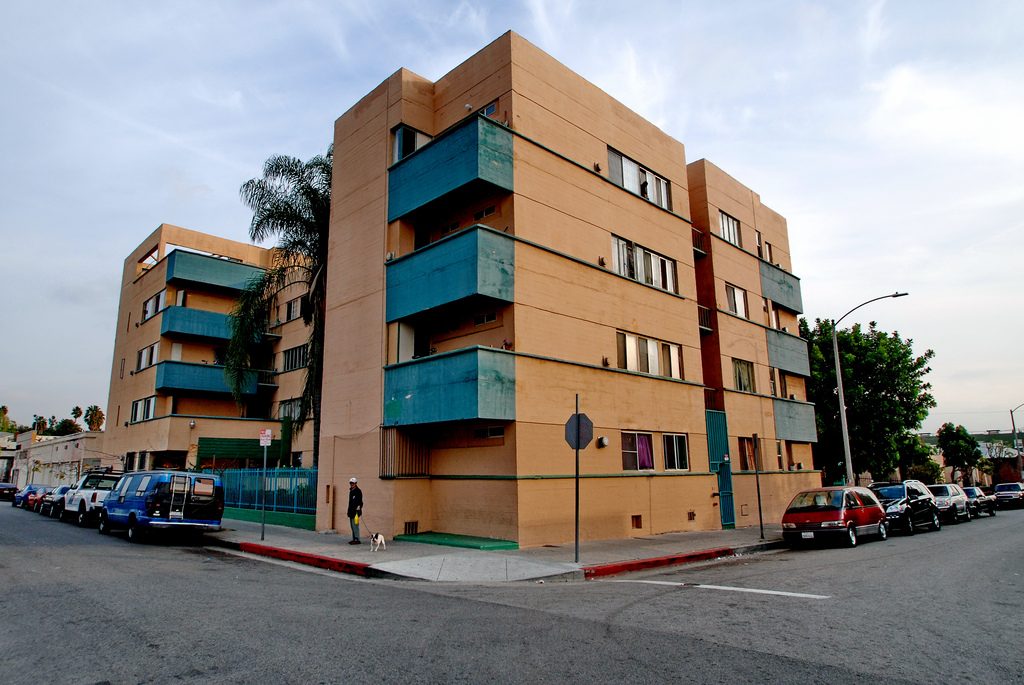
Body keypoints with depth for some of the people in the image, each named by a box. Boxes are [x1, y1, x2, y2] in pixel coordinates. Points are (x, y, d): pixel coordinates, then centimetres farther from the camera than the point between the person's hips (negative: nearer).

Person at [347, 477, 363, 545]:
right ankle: (354, 539, 18)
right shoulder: (351, 491, 18)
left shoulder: (358, 491, -11)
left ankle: (357, 539, -10)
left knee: (355, 525, -11)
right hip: (351, 511, 10)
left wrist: (358, 511, -24)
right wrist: (349, 511, 21)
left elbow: (359, 502, -17)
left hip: (355, 511, -10)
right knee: (352, 526, 13)